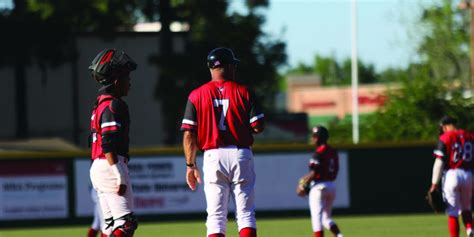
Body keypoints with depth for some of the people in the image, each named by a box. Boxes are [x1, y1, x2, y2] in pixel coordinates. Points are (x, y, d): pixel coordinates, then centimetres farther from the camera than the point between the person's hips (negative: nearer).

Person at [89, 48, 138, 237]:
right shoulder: (113, 105, -12)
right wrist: (120, 177, -22)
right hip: (110, 166, -10)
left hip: (97, 167, 10)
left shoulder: (100, 104, 18)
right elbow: (109, 145, -20)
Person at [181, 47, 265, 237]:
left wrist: (190, 165, 6)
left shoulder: (197, 95, 2)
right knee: (245, 214, 3)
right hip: (240, 155, -1)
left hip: (213, 157, 1)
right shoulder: (243, 92, 0)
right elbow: (258, 127, -5)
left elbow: (189, 134, -1)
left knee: (216, 216, 2)